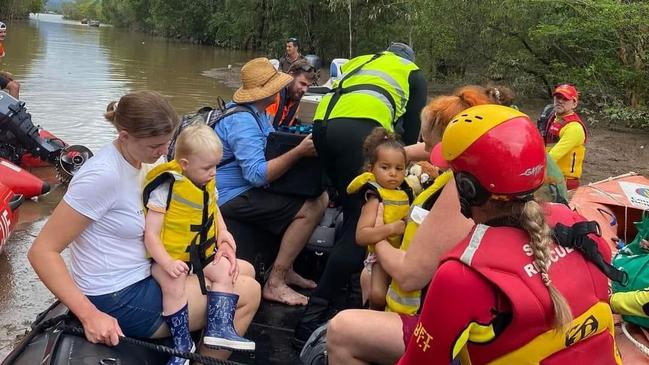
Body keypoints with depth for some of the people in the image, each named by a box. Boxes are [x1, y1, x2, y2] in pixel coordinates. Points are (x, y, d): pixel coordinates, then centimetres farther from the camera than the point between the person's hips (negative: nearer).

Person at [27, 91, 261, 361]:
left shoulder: (140, 160, 1)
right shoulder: (104, 175, -25)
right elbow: (42, 251, -24)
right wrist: (90, 315, -28)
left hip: (145, 273, 9)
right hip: (117, 301, -9)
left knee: (245, 271, 12)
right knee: (248, 292, -9)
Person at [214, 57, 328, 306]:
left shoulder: (258, 115, 12)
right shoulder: (242, 122, -21)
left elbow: (272, 150, 12)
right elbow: (257, 174, -29)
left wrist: (302, 143, -4)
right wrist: (299, 152, -31)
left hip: (249, 191, 10)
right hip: (234, 198, -10)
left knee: (320, 196, 7)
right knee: (310, 208, -19)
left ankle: (286, 268, 10)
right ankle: (275, 283, -13)